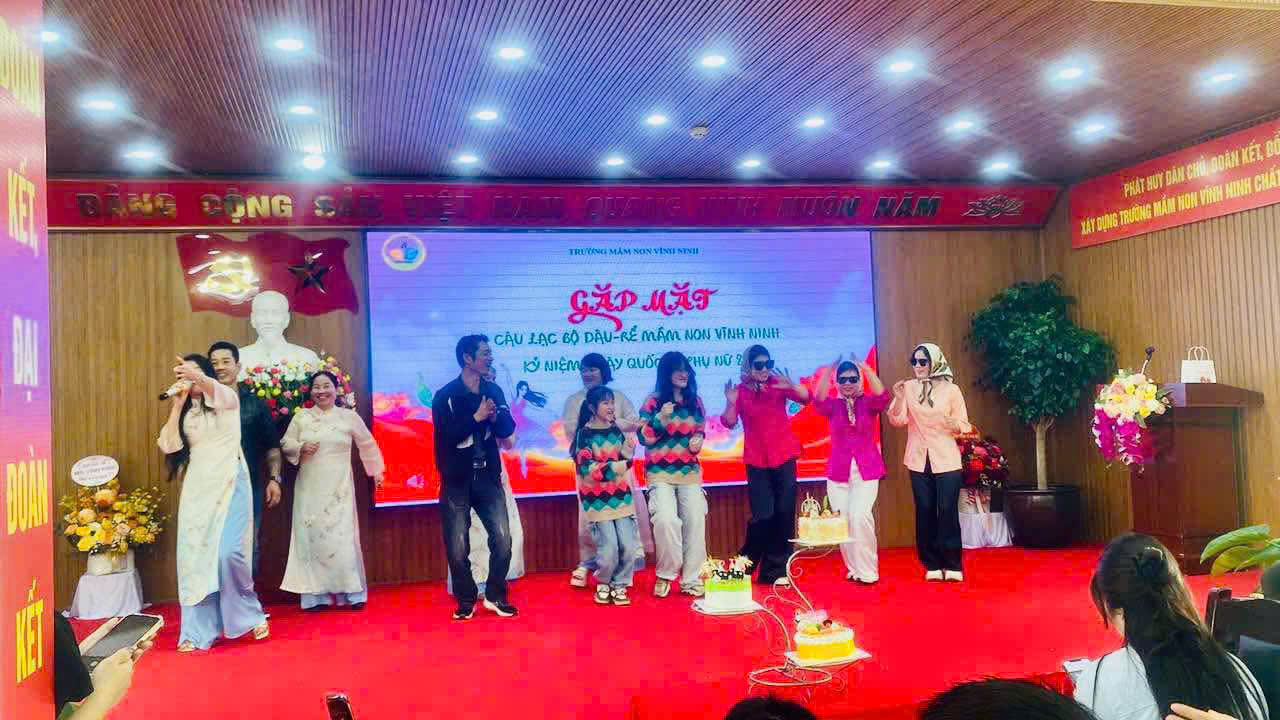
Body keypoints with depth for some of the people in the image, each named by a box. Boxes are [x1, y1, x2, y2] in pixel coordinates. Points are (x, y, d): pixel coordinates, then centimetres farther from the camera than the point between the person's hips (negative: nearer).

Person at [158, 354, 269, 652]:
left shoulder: (227, 398, 1)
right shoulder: (185, 411, 16)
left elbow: (218, 392, -25)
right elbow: (168, 445, 2)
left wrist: (197, 378, -47)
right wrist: (178, 403, 0)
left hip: (229, 482, -5)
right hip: (197, 485, 5)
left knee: (228, 552, -15)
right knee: (194, 555, -2)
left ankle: (251, 615, 7)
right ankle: (199, 632, 5)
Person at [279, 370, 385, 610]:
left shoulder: (349, 417, 4)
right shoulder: (301, 417, 5)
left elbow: (368, 444, 15)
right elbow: (286, 444, 9)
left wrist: (376, 470, 16)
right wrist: (301, 448, -10)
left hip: (339, 489, -1)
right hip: (309, 488, 1)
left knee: (342, 536, -5)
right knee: (312, 536, 0)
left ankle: (353, 592, 4)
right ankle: (316, 595, 6)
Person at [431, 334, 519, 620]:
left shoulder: (494, 391, 5)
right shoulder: (445, 396, -8)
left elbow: (508, 429, 2)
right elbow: (446, 435, -17)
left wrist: (495, 415, -17)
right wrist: (477, 417, -18)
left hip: (488, 477, 3)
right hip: (456, 480, -3)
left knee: (503, 540, -2)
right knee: (457, 547, 3)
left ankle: (495, 597, 17)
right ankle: (466, 600, 21)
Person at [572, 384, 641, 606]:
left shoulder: (616, 431, 9)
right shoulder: (585, 433, -3)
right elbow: (585, 467, -11)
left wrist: (627, 454, -5)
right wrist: (611, 467, -23)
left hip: (621, 497, 4)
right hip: (597, 500, -4)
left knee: (629, 547, -5)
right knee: (609, 549, -10)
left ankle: (619, 585, 17)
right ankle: (603, 584, 18)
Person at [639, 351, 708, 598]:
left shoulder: (695, 401, 10)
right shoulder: (653, 402, -2)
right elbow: (644, 438, -5)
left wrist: (698, 440, -1)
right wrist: (660, 418, -20)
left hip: (690, 471, 4)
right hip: (660, 473, -4)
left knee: (696, 521, -3)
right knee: (666, 520, -19)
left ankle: (691, 579, 9)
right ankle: (665, 575, 1)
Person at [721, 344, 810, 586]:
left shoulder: (778, 384, -1)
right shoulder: (740, 390, -2)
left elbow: (805, 398, -15)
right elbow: (729, 423, -10)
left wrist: (791, 386, -34)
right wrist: (730, 403, -28)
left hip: (783, 457, 1)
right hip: (757, 460, -1)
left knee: (784, 514, 2)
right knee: (763, 516, -7)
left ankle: (777, 570, 15)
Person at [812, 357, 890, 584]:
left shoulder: (868, 403, 2)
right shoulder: (832, 405, 4)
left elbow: (882, 397, -20)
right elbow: (819, 400, -19)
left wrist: (865, 368, -29)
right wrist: (829, 371, -33)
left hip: (867, 471, -2)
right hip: (839, 472, 2)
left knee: (860, 516, -16)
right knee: (843, 521, 3)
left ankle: (867, 571, -3)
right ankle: (853, 568, 19)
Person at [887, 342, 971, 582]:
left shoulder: (951, 390, -2)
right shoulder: (908, 387, 2)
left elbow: (964, 426, 0)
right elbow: (897, 421, -6)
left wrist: (954, 425, -22)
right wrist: (899, 398, -21)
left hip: (946, 461, -2)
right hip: (919, 460, 2)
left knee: (948, 511, -4)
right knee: (925, 512, 4)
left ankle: (952, 566, 6)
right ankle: (932, 565, 13)